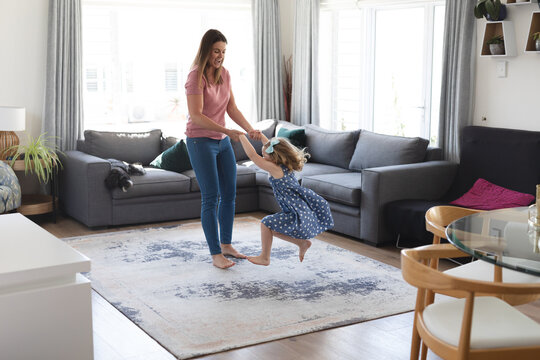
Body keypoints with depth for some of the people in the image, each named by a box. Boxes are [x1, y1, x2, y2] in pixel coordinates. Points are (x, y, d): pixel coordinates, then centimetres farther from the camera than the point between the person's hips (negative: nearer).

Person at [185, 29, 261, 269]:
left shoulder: (224, 74, 6)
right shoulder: (196, 76, -16)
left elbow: (232, 109, 7)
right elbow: (196, 116, -23)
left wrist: (250, 129, -7)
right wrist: (227, 131, -28)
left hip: (222, 141, 8)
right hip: (200, 141, -8)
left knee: (229, 194, 11)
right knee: (211, 197, -7)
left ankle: (226, 245, 25)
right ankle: (215, 255, 0)